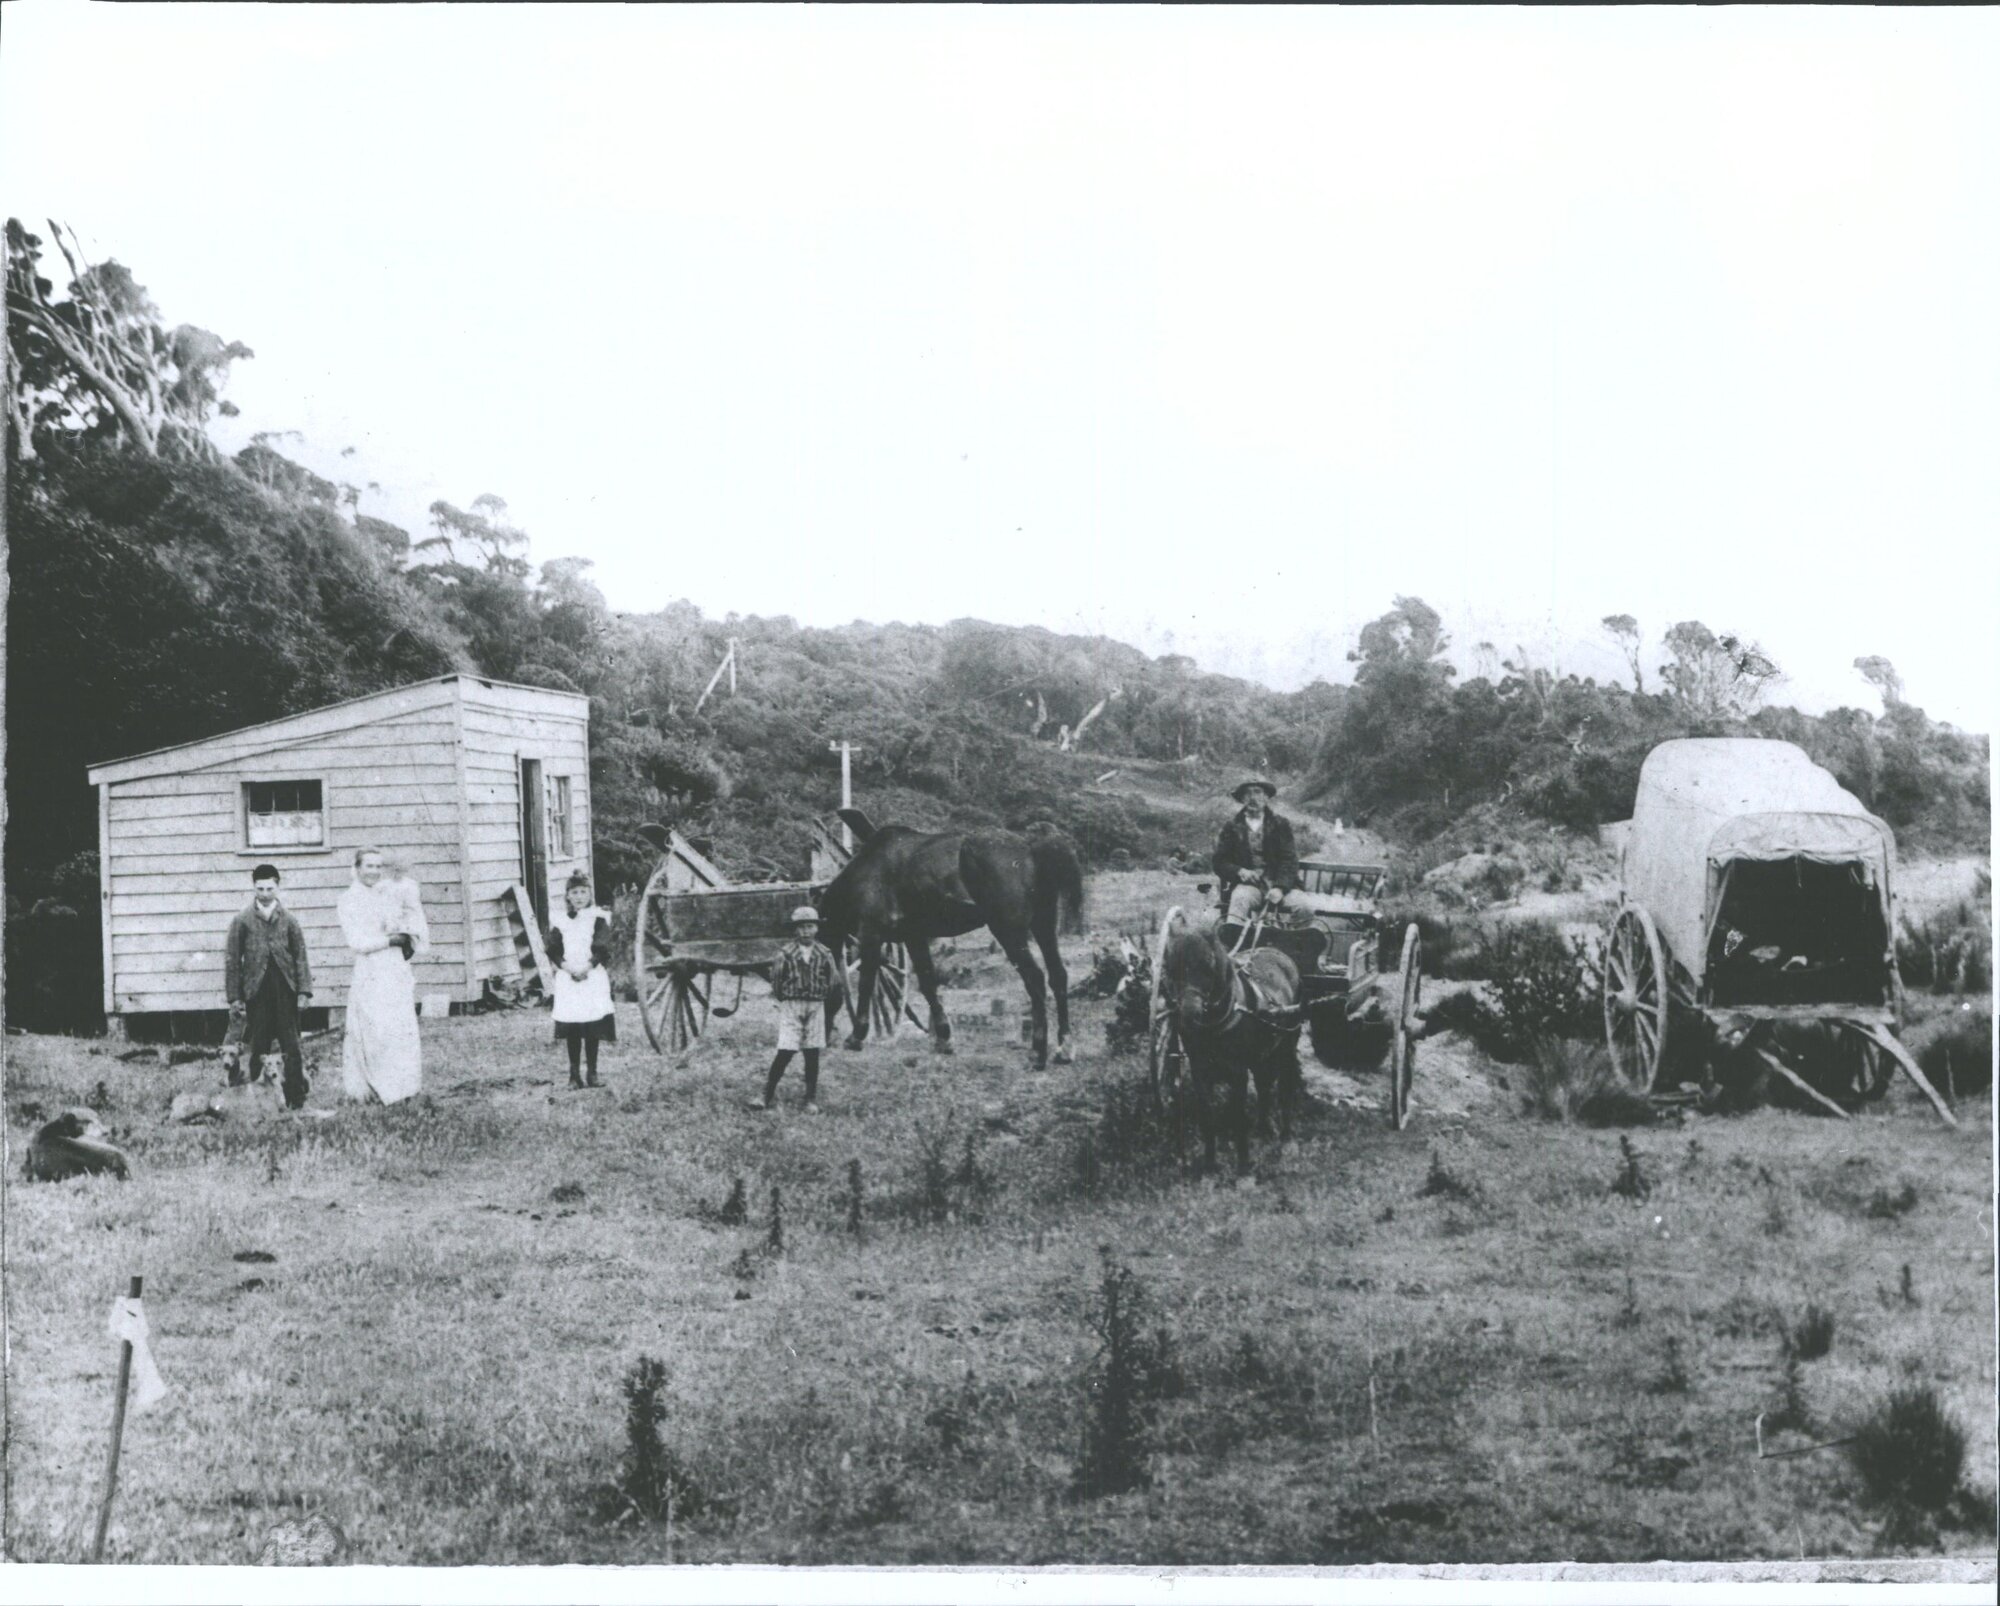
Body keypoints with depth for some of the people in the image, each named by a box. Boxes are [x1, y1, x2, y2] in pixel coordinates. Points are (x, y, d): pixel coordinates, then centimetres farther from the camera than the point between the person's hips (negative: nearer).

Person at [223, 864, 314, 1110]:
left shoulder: (288, 920, 5)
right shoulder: (242, 921, 2)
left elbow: (300, 957, 6)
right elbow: (232, 960, 3)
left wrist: (304, 991, -1)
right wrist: (234, 997, -1)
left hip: (285, 992, 1)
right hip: (256, 993, -1)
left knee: (291, 1048, -1)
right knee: (258, 1048, 2)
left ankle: (296, 1101, 3)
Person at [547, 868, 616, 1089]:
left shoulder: (598, 919, 5)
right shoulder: (559, 922, 9)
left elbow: (602, 949, -2)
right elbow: (553, 951, 4)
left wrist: (587, 967, -14)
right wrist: (568, 968, -11)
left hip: (593, 977, -1)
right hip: (568, 979, 1)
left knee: (592, 1029, -3)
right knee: (572, 1031, -1)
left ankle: (592, 1074, 3)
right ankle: (574, 1075, 3)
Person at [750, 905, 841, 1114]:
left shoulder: (824, 954, 1)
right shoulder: (786, 953, -5)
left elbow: (834, 982, 6)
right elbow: (776, 979, -2)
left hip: (816, 1006, 2)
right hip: (790, 1006, -2)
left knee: (812, 1053, 6)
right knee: (784, 1053, -8)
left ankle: (812, 1100, 15)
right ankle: (768, 1097, -1)